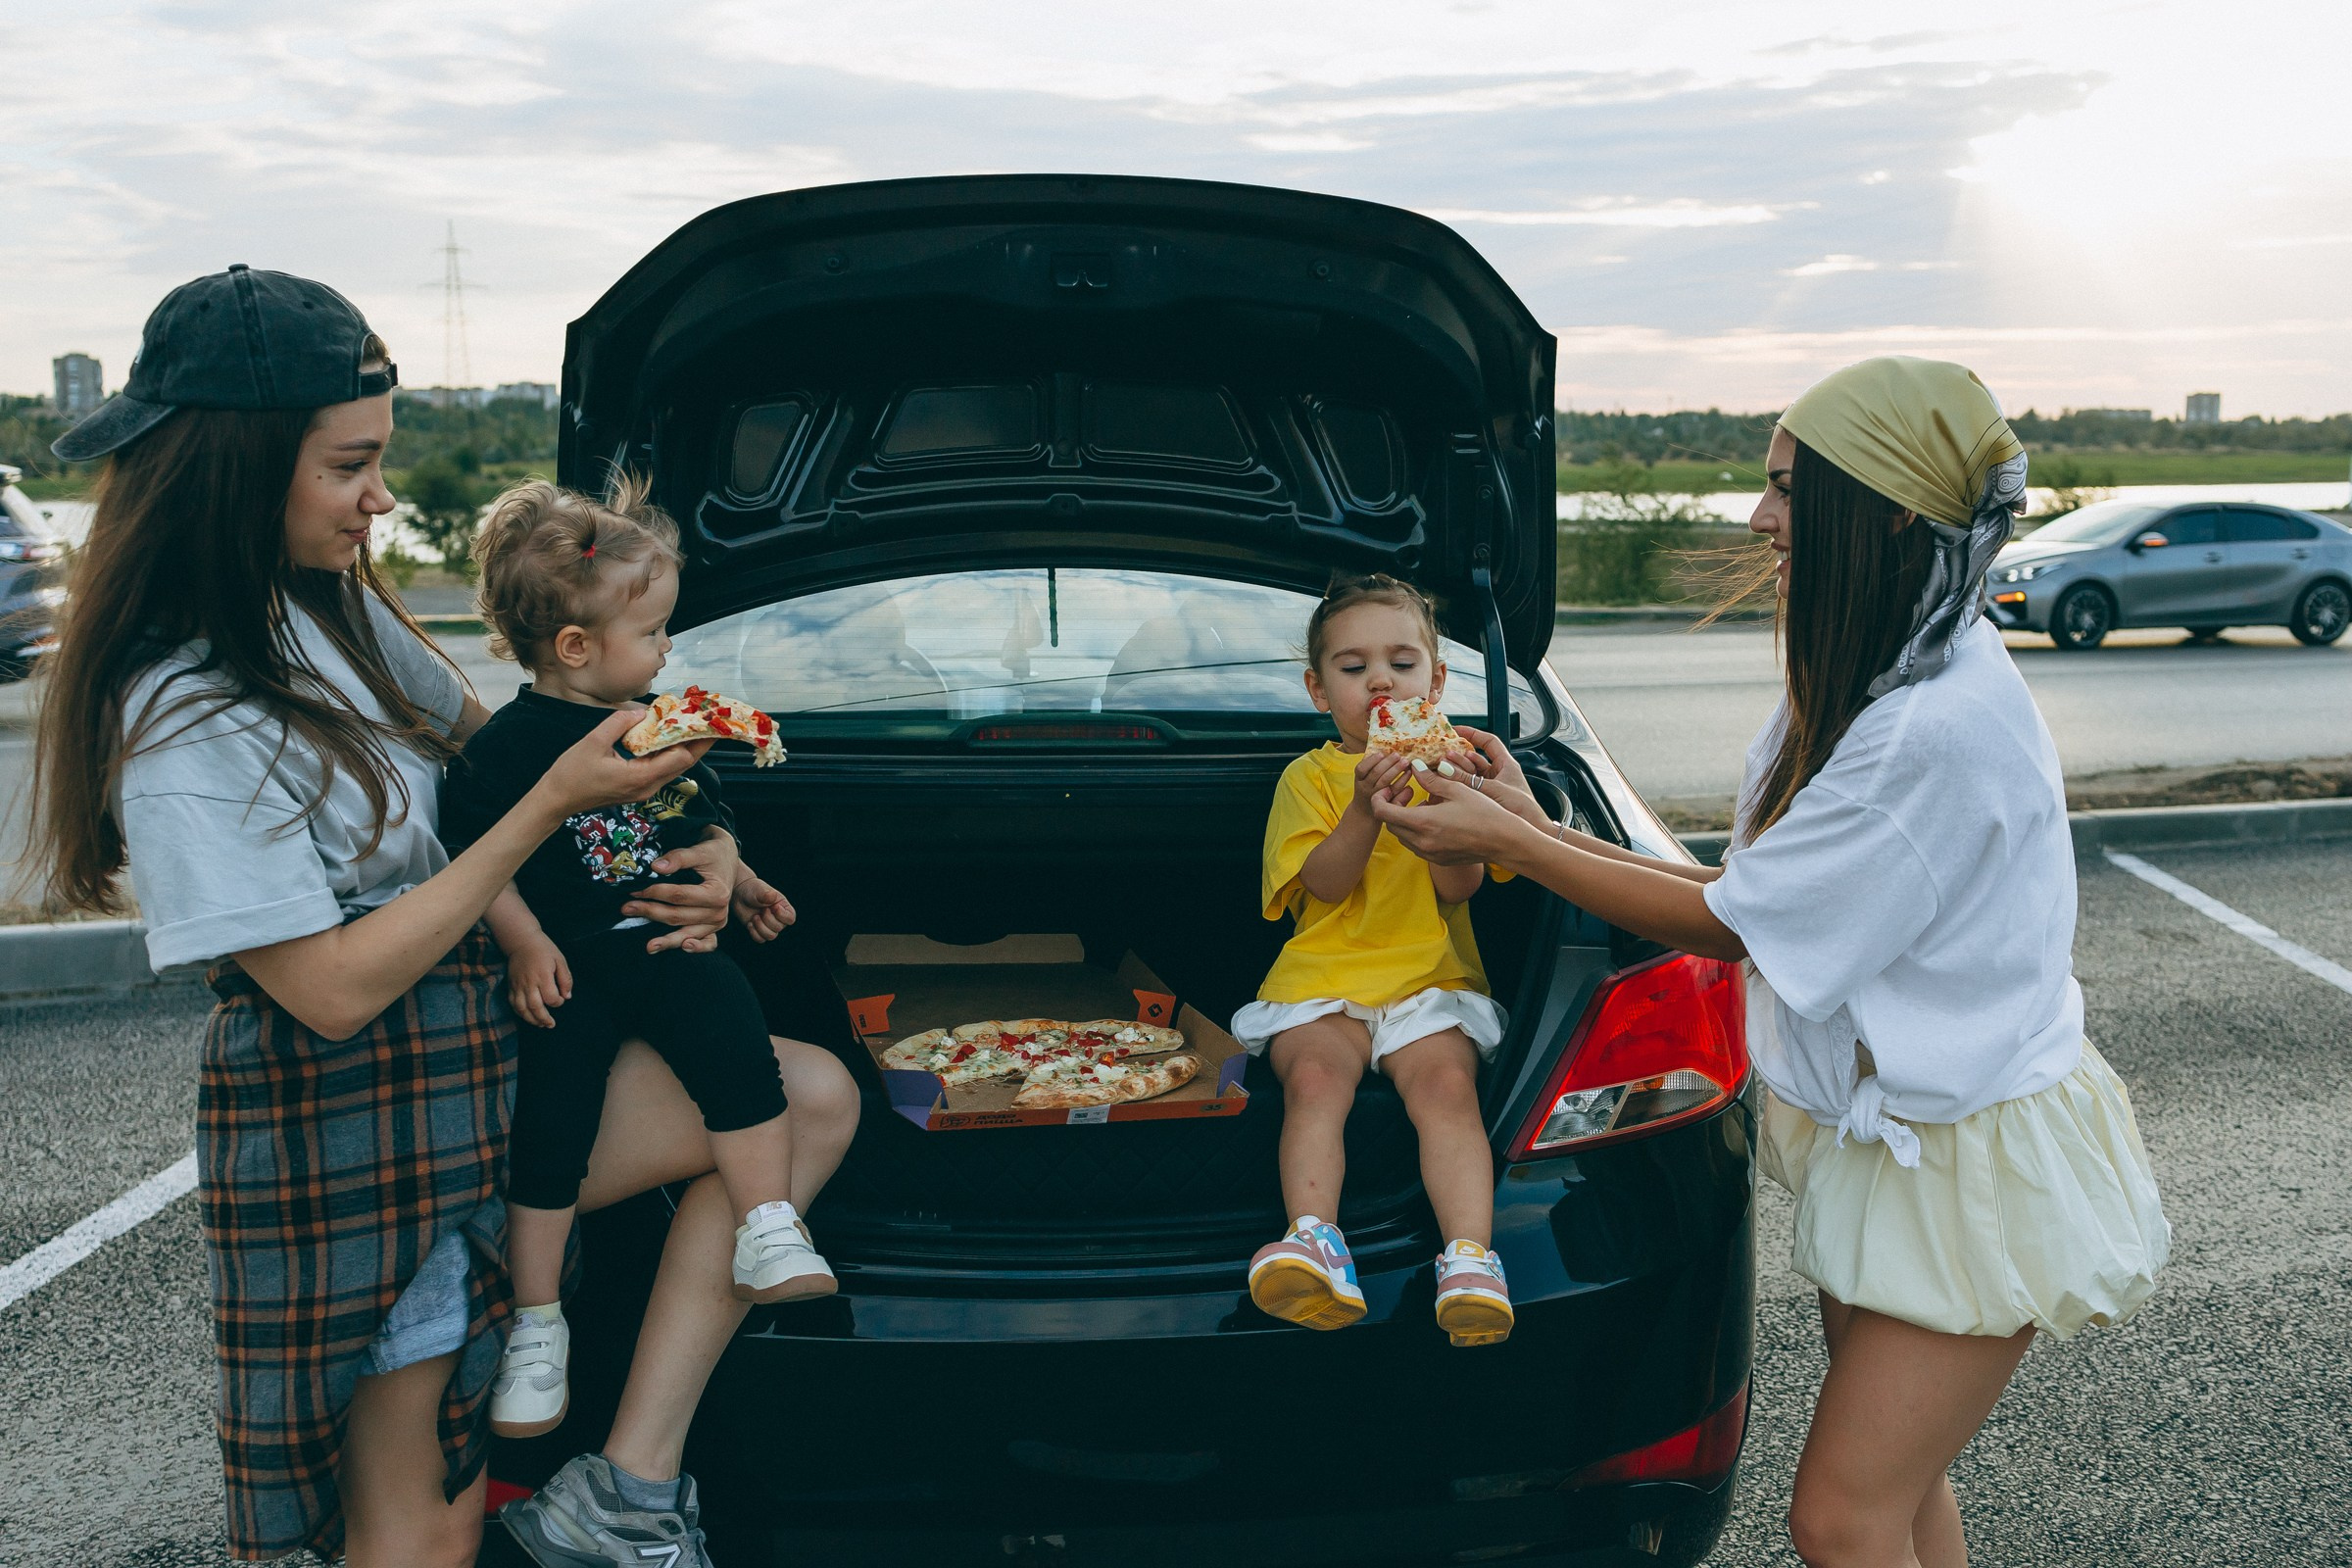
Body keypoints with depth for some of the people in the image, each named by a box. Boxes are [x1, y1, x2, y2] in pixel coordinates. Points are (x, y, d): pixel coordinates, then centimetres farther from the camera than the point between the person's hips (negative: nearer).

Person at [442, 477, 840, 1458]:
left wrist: (740, 884, 20)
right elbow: (471, 857, -12)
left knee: (737, 1042, -21)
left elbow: (703, 818, 27)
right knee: (551, 1119, -8)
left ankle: (770, 1232, -14)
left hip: (670, 946, 4)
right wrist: (525, 944, -19)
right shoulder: (509, 744, -9)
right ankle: (536, 1319, 5)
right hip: (568, 969, -4)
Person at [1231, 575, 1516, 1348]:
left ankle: (1470, 1259, -37)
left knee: (1445, 1082, -27)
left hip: (1431, 980, 0)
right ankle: (1314, 1242, -40)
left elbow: (1459, 888, 0)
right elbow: (1326, 885, -7)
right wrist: (1367, 805, -22)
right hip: (1324, 979, 0)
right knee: (1314, 1077, -29)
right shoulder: (1309, 777, 10)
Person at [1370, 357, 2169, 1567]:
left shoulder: (1944, 729, -30)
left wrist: (1508, 844, -14)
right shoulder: (1876, 678, 3)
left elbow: (1729, 925, -21)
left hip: (1968, 1159, -9)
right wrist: (1538, 826, 0)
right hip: (1886, 1126, 9)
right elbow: (1748, 905, 3)